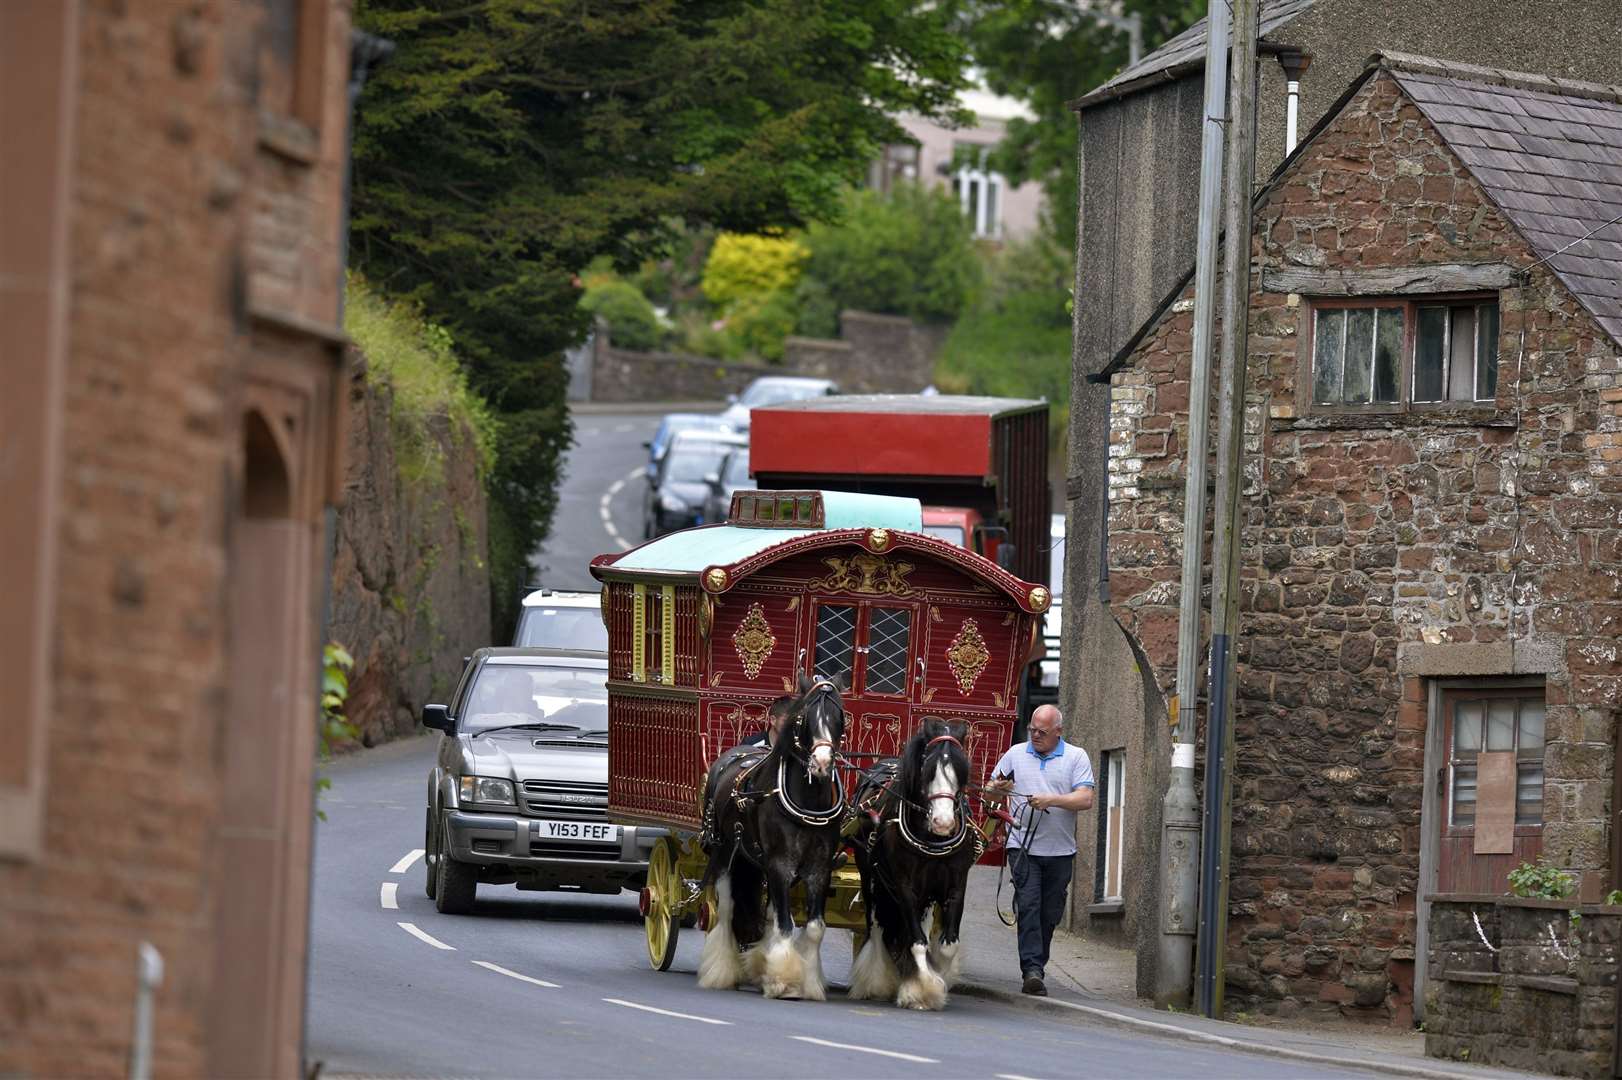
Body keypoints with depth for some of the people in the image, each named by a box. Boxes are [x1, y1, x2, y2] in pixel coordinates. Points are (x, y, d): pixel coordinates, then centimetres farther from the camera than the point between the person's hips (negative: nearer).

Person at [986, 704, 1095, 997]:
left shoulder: (1076, 757, 4)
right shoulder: (1016, 754, 9)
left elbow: (1086, 799, -6)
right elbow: (990, 791, 16)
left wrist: (1051, 800, -19)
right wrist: (998, 788, -8)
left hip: (1060, 850, 1)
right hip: (1023, 847, -1)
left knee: (1049, 913, 6)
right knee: (1028, 905, -15)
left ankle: (1036, 967, 19)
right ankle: (1032, 969, -23)